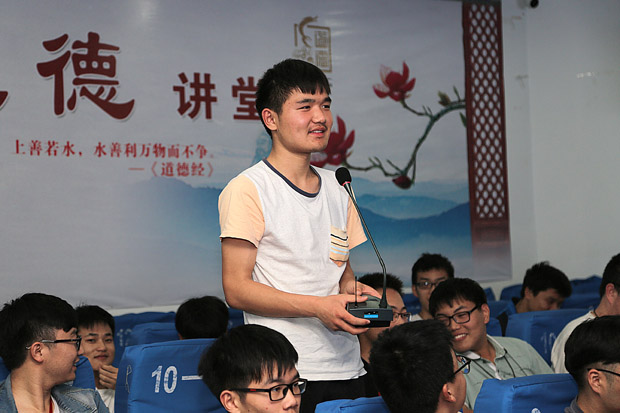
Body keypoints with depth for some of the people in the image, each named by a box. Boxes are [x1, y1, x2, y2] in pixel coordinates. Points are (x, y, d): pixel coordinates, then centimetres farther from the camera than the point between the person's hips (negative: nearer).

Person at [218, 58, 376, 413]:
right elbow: (237, 289, -12)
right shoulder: (247, 189, -7)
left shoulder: (336, 188, 15)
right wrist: (319, 307, -20)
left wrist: (357, 293, -1)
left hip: (347, 369, 6)